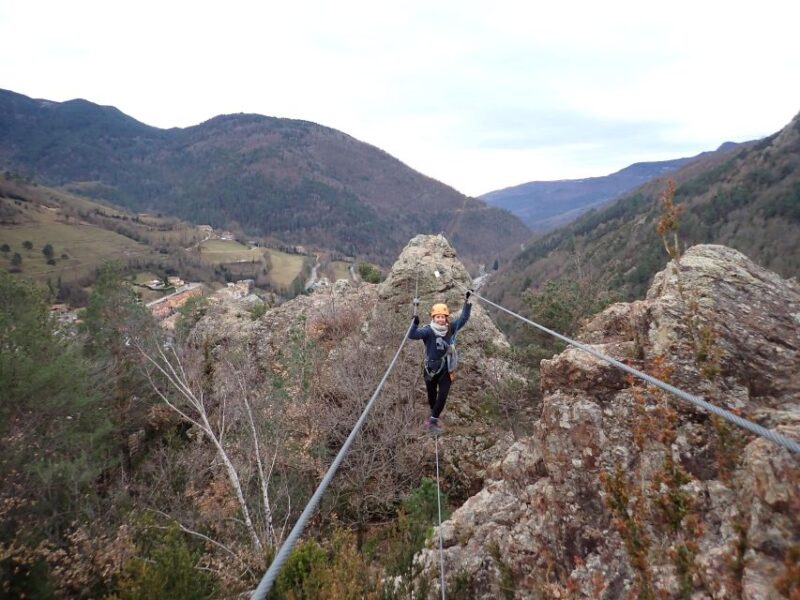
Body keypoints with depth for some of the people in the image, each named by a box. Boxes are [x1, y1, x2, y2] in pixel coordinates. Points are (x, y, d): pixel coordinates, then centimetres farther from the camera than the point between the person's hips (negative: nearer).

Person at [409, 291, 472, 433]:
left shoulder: (450, 328, -8)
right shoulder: (428, 330, -19)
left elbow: (463, 318, -2)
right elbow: (412, 335, -31)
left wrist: (467, 302, -12)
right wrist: (415, 324, -49)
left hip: (446, 369, 2)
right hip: (431, 369, -2)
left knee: (442, 396, -5)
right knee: (432, 396, 17)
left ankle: (433, 419, 10)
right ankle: (434, 419, 41)